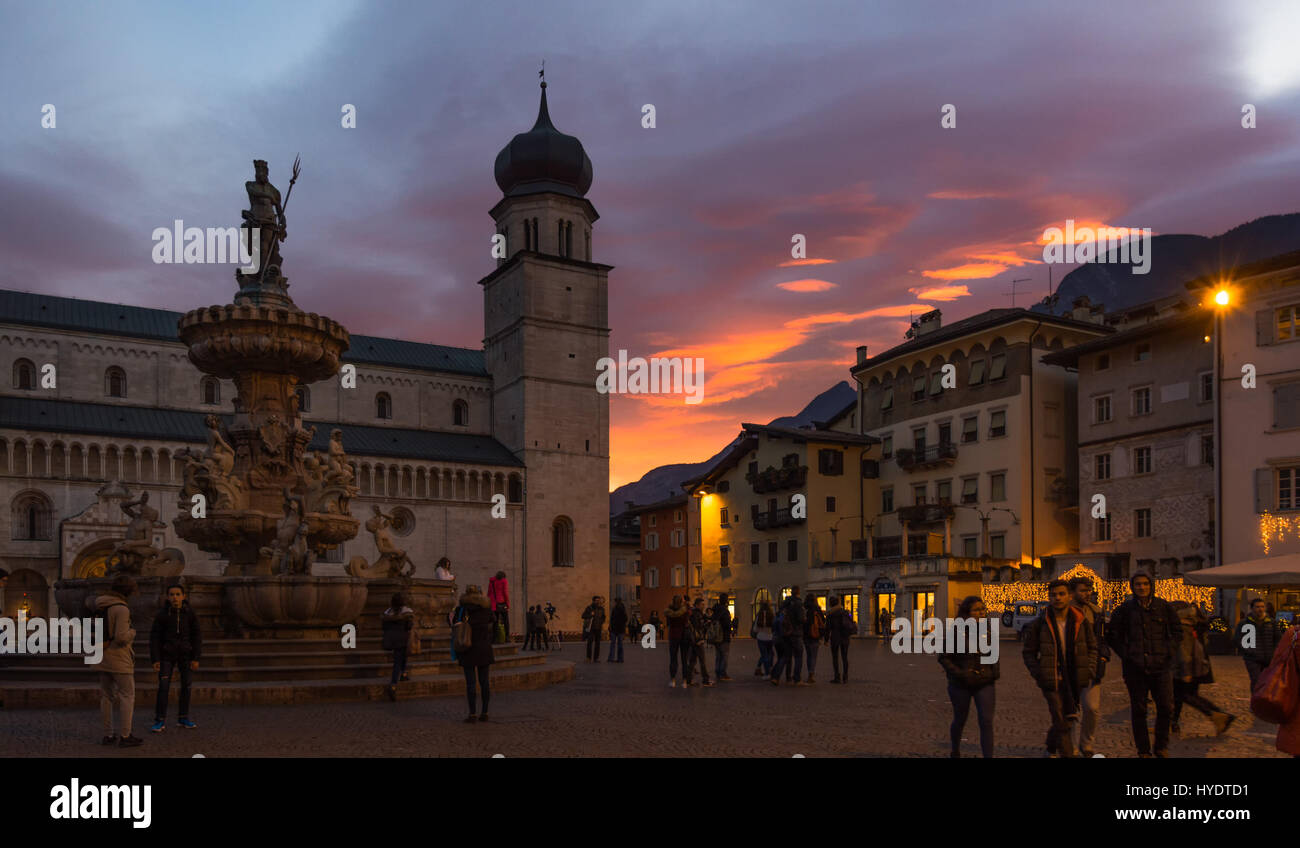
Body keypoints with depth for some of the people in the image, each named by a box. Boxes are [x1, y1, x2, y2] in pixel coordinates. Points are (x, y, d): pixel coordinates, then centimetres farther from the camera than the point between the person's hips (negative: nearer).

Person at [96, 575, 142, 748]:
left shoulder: (100, 604, 7)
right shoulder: (121, 608, -20)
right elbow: (121, 637, -24)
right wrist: (132, 633, -4)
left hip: (102, 656, 8)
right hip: (119, 658, -8)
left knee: (107, 696, 12)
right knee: (127, 696, -1)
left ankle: (108, 735, 17)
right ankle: (125, 737, 0)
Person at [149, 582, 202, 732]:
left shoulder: (190, 614, -4)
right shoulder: (162, 615, -7)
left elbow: (196, 637, -1)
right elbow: (154, 637, -4)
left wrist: (195, 658, -6)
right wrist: (155, 659, -9)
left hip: (185, 655, 2)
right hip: (167, 655, -1)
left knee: (186, 686, 7)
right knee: (163, 687, -7)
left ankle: (183, 718, 19)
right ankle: (160, 721, 1)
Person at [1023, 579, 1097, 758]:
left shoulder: (1080, 621, 3)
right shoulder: (1039, 624, -3)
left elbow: (1092, 647, 14)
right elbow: (1029, 653, 4)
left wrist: (1089, 670, 1)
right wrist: (1038, 675, -7)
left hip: (1075, 681, 3)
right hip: (1052, 681, -3)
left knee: (1068, 717, 14)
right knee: (1062, 723, -7)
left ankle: (1051, 749, 40)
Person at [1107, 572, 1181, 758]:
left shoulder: (1163, 606, 4)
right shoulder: (1125, 608, 1)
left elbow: (1176, 631, 14)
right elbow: (1112, 634, 9)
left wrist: (1168, 651, 2)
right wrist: (1125, 654, 0)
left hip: (1161, 665, 1)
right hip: (1135, 666, 0)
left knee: (1166, 707, -2)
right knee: (1138, 710, 5)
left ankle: (1161, 747, 18)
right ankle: (1143, 751, 16)